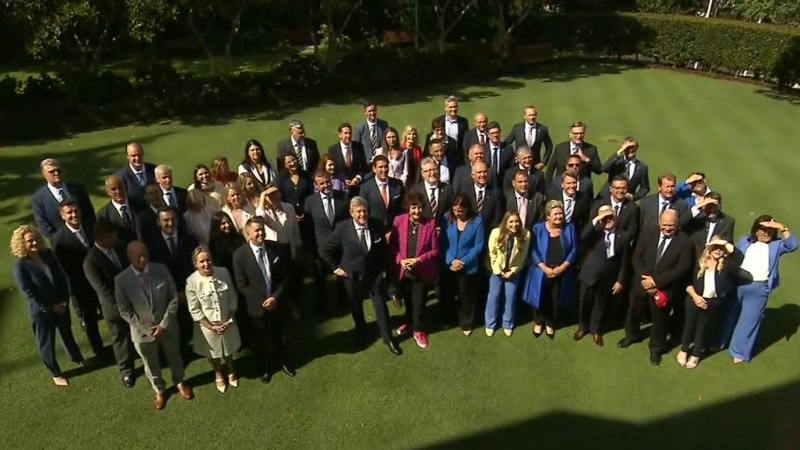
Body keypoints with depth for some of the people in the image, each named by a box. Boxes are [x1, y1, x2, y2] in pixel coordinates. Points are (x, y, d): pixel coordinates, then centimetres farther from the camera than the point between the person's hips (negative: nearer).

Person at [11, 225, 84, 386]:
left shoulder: (48, 254, -8)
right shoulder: (19, 266, -21)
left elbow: (62, 277, -2)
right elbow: (28, 294, -20)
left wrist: (65, 300, -10)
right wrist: (50, 307, -17)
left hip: (61, 305, 4)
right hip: (40, 311, -4)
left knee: (67, 333, 25)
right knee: (46, 343, 14)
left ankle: (76, 358, 50)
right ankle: (55, 373, 33)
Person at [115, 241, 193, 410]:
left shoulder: (161, 270, -16)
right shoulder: (121, 280, -19)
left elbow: (174, 298, -10)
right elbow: (124, 310, -11)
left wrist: (164, 324, -15)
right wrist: (145, 329, -14)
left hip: (167, 326, 1)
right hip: (142, 331, -1)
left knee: (174, 357, 24)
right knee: (151, 364, 22)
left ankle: (179, 383, 52)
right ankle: (158, 390, 49)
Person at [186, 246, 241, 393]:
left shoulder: (224, 272, -18)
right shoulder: (192, 281, -24)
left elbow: (233, 298, -8)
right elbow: (194, 310, -16)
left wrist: (230, 320, -13)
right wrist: (211, 327, -17)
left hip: (227, 322, 2)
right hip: (207, 325, -2)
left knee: (228, 349, 26)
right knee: (213, 352, 24)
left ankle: (231, 372, 56)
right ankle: (218, 375, 53)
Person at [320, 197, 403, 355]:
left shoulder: (376, 226, -12)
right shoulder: (342, 228, -19)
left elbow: (383, 249, 6)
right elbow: (324, 249, -9)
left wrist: (383, 267, 4)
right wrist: (336, 267, -7)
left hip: (374, 273, 1)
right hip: (352, 275, -1)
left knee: (381, 305, 7)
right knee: (356, 306, 19)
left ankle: (388, 338, 25)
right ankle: (361, 333, 46)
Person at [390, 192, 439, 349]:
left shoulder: (430, 223, -15)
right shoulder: (398, 221, -11)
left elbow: (435, 250, -10)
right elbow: (392, 245, -3)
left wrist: (419, 260, -22)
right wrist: (400, 260, -18)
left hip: (422, 271, -2)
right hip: (403, 270, 2)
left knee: (419, 302, 9)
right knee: (407, 300, 23)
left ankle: (417, 330, 34)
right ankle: (408, 321, 50)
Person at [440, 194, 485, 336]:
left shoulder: (477, 221, -14)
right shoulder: (447, 218, -9)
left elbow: (478, 245, -11)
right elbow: (442, 242, -5)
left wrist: (463, 262, -16)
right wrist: (450, 260, -15)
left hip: (468, 266, -2)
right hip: (449, 265, 2)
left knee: (466, 295, 13)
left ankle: (466, 323, 32)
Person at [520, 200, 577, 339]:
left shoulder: (569, 228, -6)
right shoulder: (538, 228, -9)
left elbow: (573, 250, -4)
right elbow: (533, 251, -10)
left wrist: (562, 267, -14)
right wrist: (544, 268, -17)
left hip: (561, 273, 1)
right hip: (541, 272, -1)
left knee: (555, 300, 16)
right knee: (540, 298, 14)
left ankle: (550, 324, 40)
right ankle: (538, 322, 40)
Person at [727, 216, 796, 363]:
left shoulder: (776, 245, 2)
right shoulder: (745, 241, 7)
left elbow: (792, 245, -18)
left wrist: (782, 228, -30)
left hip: (759, 288, -1)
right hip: (738, 285, 2)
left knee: (749, 320, 8)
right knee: (730, 316, 17)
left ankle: (739, 351, 22)